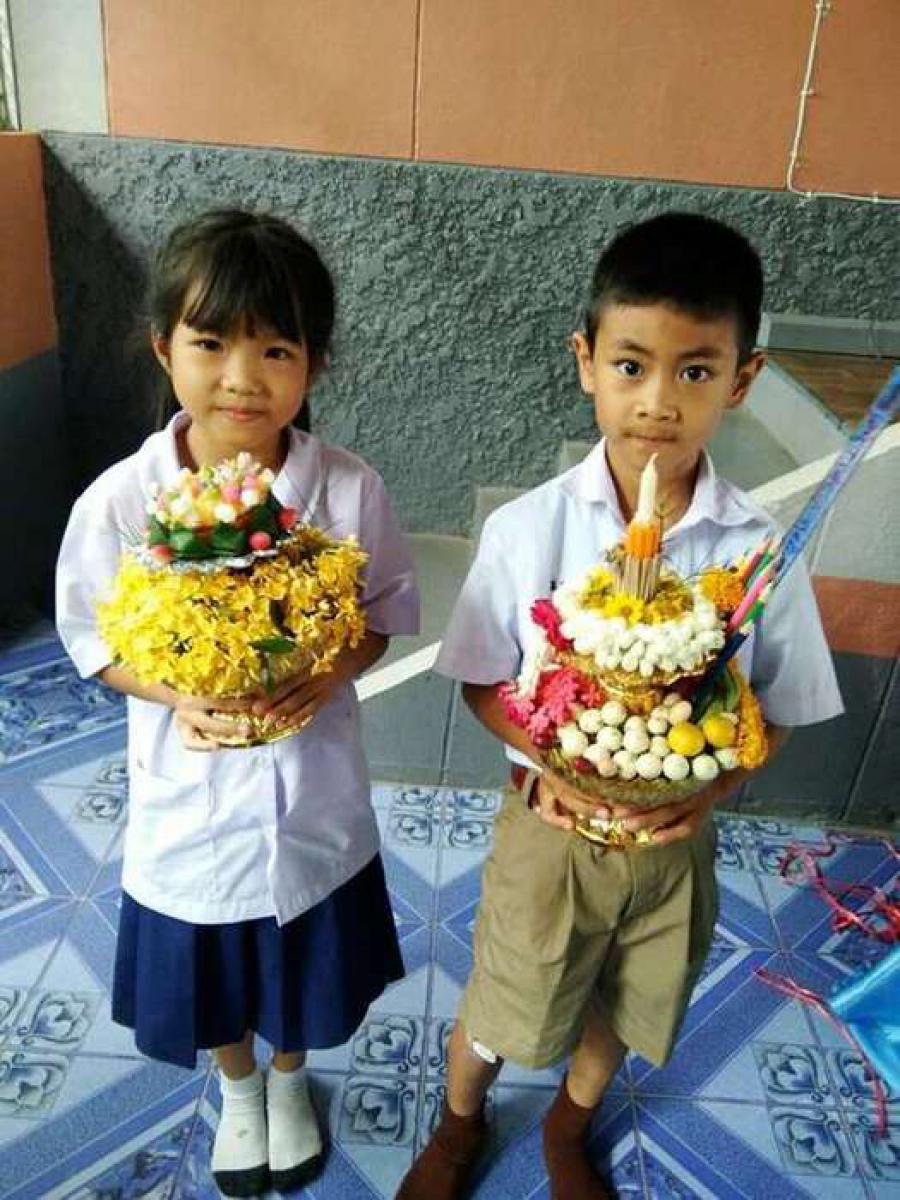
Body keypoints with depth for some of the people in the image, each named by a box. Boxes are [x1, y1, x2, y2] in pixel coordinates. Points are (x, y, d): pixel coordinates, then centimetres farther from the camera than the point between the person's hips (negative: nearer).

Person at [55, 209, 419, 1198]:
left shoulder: (349, 490, -17)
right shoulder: (118, 502, -18)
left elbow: (388, 606, -4)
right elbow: (92, 641, -5)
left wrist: (332, 671, -23)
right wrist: (180, 696, -23)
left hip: (315, 797, 0)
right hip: (191, 800, 0)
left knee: (304, 978, 26)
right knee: (207, 982, 26)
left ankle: (289, 1078, 60)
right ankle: (237, 1086, 60)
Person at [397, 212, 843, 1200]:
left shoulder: (761, 548, -16)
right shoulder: (527, 528, -19)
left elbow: (777, 709, -5)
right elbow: (482, 682, -8)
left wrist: (709, 790, -22)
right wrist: (548, 761, -24)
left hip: (676, 839, 2)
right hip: (548, 825, -1)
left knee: (621, 1009, 26)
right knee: (500, 1006, 22)